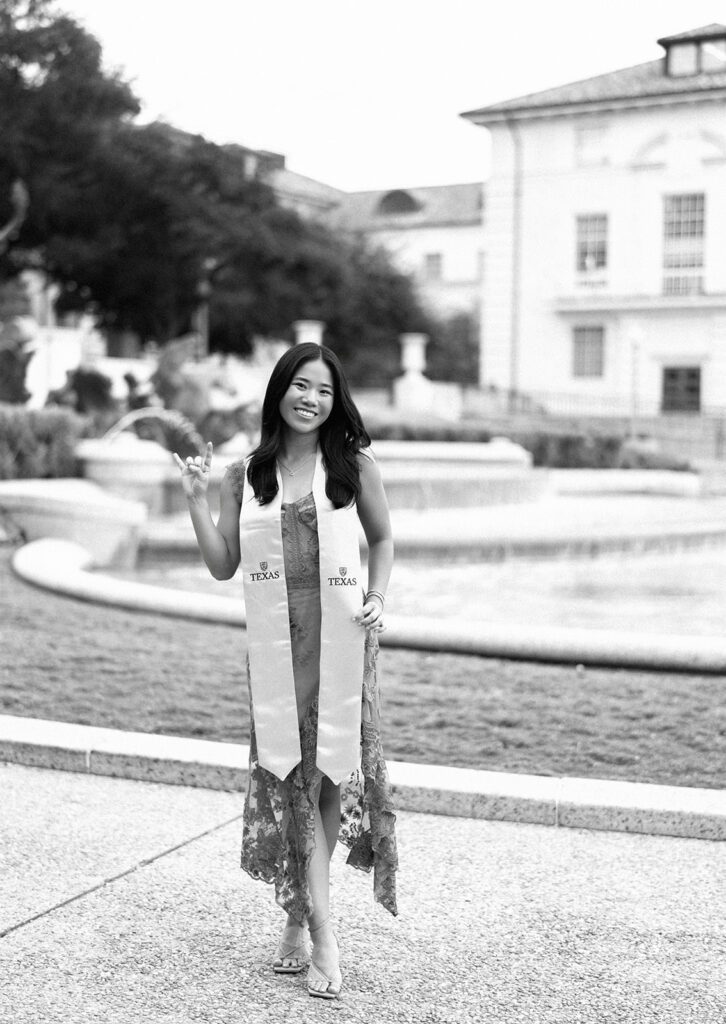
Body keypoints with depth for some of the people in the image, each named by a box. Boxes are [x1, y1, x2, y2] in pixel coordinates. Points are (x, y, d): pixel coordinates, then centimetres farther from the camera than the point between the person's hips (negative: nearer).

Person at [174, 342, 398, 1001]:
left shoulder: (355, 465, 3)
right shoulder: (245, 476, 6)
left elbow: (382, 538, 14)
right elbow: (223, 566, 7)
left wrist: (377, 597, -2)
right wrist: (196, 498, -2)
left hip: (342, 636, -1)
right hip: (276, 642, 1)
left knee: (332, 773, 2)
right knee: (293, 779, -3)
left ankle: (300, 915, 20)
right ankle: (323, 936, 3)